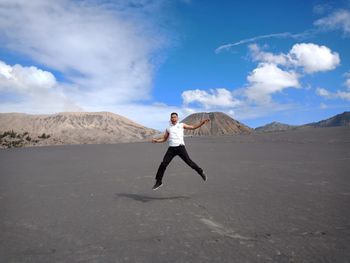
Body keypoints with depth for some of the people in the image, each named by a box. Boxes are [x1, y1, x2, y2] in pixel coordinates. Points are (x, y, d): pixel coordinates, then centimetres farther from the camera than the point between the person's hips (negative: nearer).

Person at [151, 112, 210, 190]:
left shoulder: (181, 125, 9)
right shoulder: (168, 128, 15)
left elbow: (193, 127, 11)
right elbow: (164, 139, 18)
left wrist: (202, 123, 1)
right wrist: (156, 140, 1)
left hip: (180, 147, -2)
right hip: (171, 148, 2)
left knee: (189, 162, -5)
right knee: (163, 164, -5)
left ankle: (201, 172, 17)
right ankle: (158, 181, 6)